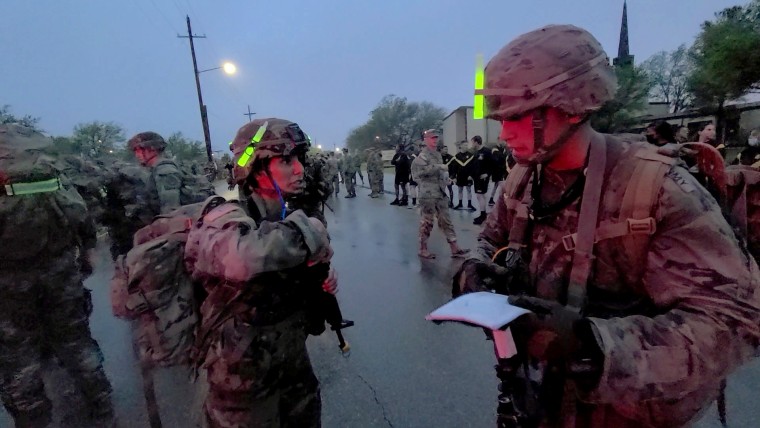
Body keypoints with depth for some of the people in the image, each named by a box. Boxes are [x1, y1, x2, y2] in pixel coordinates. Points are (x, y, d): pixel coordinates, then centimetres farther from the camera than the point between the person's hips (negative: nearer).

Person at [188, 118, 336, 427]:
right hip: (245, 380, -6)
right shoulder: (227, 219, -24)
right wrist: (307, 231, -34)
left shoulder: (288, 217, -2)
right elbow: (240, 258, -50)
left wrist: (321, 277, -7)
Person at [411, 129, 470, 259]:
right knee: (427, 222, 0)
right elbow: (421, 170, -27)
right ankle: (423, 249, 13)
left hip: (440, 193, 8)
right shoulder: (423, 155, -9)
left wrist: (446, 179, 12)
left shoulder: (437, 154, 17)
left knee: (446, 220, 8)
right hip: (428, 194, -8)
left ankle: (454, 248, 11)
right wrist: (439, 166, -23)